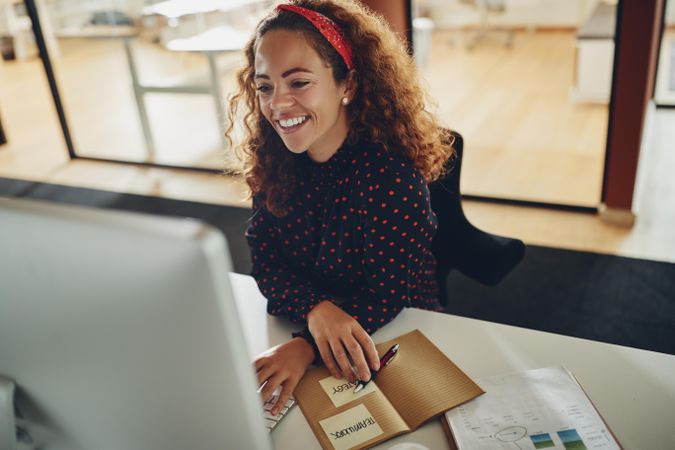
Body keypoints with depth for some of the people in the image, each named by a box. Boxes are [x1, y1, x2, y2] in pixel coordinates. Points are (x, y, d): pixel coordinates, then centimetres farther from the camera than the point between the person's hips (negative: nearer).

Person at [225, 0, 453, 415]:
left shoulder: (388, 169, -24)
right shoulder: (272, 159, -7)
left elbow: (388, 295, -20)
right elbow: (264, 262, -8)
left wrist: (308, 347, -32)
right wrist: (316, 309, -27)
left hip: (391, 340, -4)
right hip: (298, 329, 5)